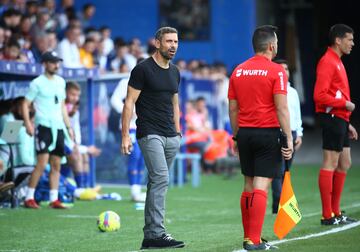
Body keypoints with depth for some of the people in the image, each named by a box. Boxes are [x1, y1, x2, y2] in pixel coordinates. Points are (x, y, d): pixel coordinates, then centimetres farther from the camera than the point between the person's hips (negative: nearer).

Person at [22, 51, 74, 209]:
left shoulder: (60, 82, 15)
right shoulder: (37, 83, -3)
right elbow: (25, 104, -5)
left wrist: (68, 127, 19)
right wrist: (27, 123, -18)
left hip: (59, 127, 6)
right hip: (44, 126, -6)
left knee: (56, 165, 5)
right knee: (42, 163, -15)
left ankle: (54, 199, 8)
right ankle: (29, 198, -8)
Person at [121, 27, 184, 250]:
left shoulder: (174, 72, 15)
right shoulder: (143, 69, -6)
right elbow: (129, 103, -7)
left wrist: (177, 132, 18)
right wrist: (126, 135, -12)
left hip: (171, 137, 7)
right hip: (150, 134, -7)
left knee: (157, 182, 8)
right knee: (161, 179, -18)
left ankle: (150, 235, 11)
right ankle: (157, 233, -18)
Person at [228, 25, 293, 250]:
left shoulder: (238, 71, 9)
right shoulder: (276, 71, -8)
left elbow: (233, 108, 11)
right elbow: (281, 109, -13)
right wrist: (289, 139, -10)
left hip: (245, 133, 6)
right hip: (268, 133, -6)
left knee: (249, 185, 14)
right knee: (261, 187, -7)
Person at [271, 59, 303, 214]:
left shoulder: (293, 92, 18)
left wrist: (299, 135, 15)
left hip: (292, 134, 6)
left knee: (286, 171, 6)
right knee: (278, 170, -13)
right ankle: (278, 206, -15)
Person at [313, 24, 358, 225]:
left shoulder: (337, 62, 20)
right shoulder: (327, 62, -12)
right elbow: (320, 95, -20)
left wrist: (347, 123, 20)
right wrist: (345, 104, -16)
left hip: (340, 120, 11)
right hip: (332, 118, -11)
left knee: (344, 164, 13)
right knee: (330, 163, -8)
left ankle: (336, 212, 18)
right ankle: (328, 216, -7)